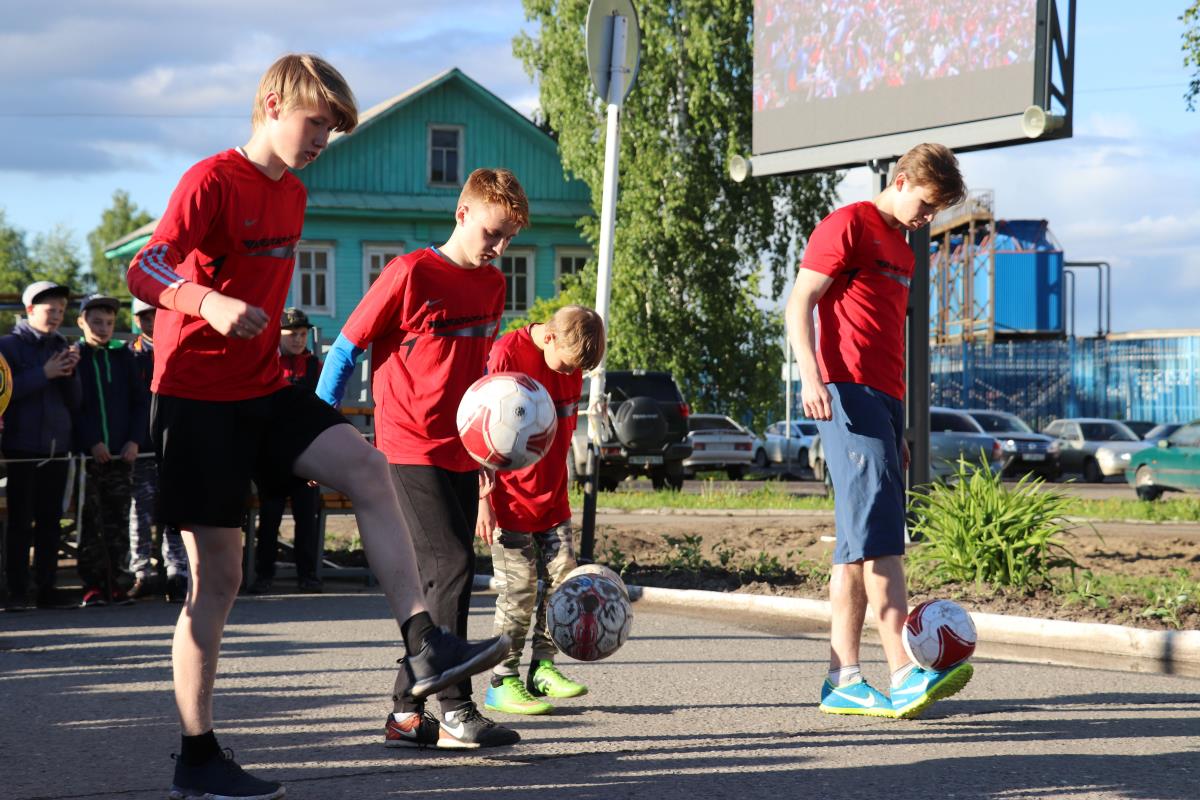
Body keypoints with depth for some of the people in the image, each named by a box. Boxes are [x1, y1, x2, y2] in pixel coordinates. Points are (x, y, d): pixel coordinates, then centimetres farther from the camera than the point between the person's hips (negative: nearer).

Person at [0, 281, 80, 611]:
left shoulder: (62, 347, 13)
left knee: (51, 521, 5)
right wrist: (44, 373, -15)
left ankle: (47, 588, 8)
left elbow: (74, 402, 12)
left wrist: (70, 373, -5)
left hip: (57, 447, 5)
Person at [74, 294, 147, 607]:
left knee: (118, 522, 3)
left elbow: (140, 401, 11)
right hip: (88, 454, -2)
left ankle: (119, 582, 6)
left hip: (122, 452, 2)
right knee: (91, 523, -2)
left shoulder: (123, 356, 11)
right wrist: (90, 443, -11)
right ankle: (93, 586, 1)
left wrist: (134, 439, -2)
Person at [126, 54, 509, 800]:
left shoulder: (292, 193, 12)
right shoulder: (214, 180, -13)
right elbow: (144, 271, -25)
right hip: (199, 396, -7)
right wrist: (210, 303, -43)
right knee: (217, 575, -4)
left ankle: (426, 646, -19)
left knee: (366, 466, -16)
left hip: (265, 389, 7)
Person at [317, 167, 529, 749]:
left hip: (461, 455, 8)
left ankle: (406, 713, 15)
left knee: (439, 581, 8)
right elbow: (345, 348, -5)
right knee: (452, 565, -15)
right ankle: (455, 713, -11)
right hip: (410, 449, -7)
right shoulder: (410, 274, -9)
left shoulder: (492, 286, 12)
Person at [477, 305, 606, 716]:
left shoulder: (571, 362, 5)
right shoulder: (506, 354, -17)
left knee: (563, 577, 4)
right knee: (519, 586, -6)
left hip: (552, 497, 7)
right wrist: (484, 500, -17)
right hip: (510, 498, -7)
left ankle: (542, 667, 17)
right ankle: (502, 683, 3)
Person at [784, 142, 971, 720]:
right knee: (879, 532, -16)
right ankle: (903, 673, -23)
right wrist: (812, 374, -22)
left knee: (860, 546, 5)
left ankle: (843, 681, 6)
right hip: (848, 392, -9)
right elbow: (800, 303, -8)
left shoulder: (902, 251, 26)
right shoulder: (848, 226, -1)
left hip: (885, 400, 9)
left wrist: (898, 430, 26)